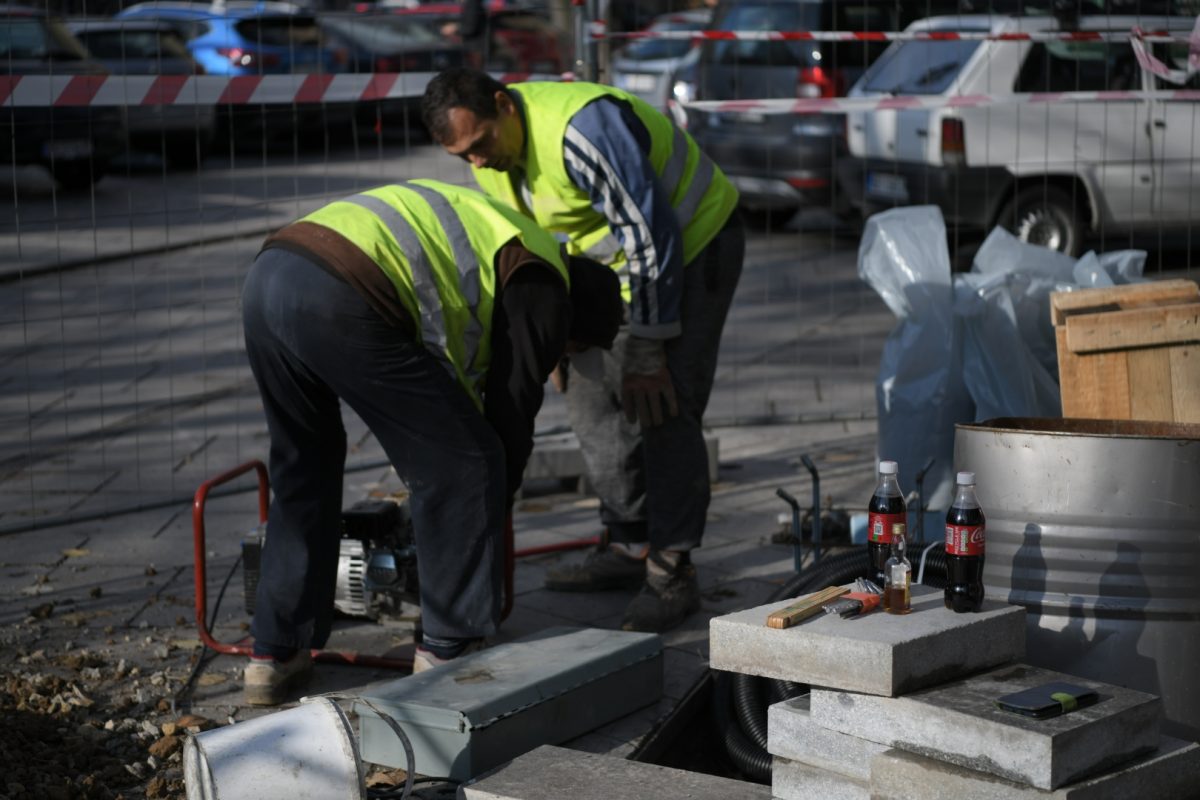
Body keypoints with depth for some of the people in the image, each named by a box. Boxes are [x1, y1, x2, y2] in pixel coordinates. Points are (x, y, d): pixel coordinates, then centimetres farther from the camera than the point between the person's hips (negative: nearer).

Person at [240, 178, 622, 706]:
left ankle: (276, 654, 28)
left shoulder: (488, 233, 38)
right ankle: (449, 651, 16)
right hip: (340, 303, -9)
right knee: (464, 464, 7)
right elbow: (510, 413, 13)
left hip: (266, 277, 9)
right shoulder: (542, 289, 12)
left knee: (302, 469, 26)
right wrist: (495, 514, 28)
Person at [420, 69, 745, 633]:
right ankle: (629, 548, 16)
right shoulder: (488, 157, -6)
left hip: (693, 243, -9)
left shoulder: (583, 128, -34)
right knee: (592, 396, 6)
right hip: (618, 261, 9)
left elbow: (653, 233, -30)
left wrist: (647, 348, -26)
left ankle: (672, 574, -11)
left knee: (663, 409, -16)